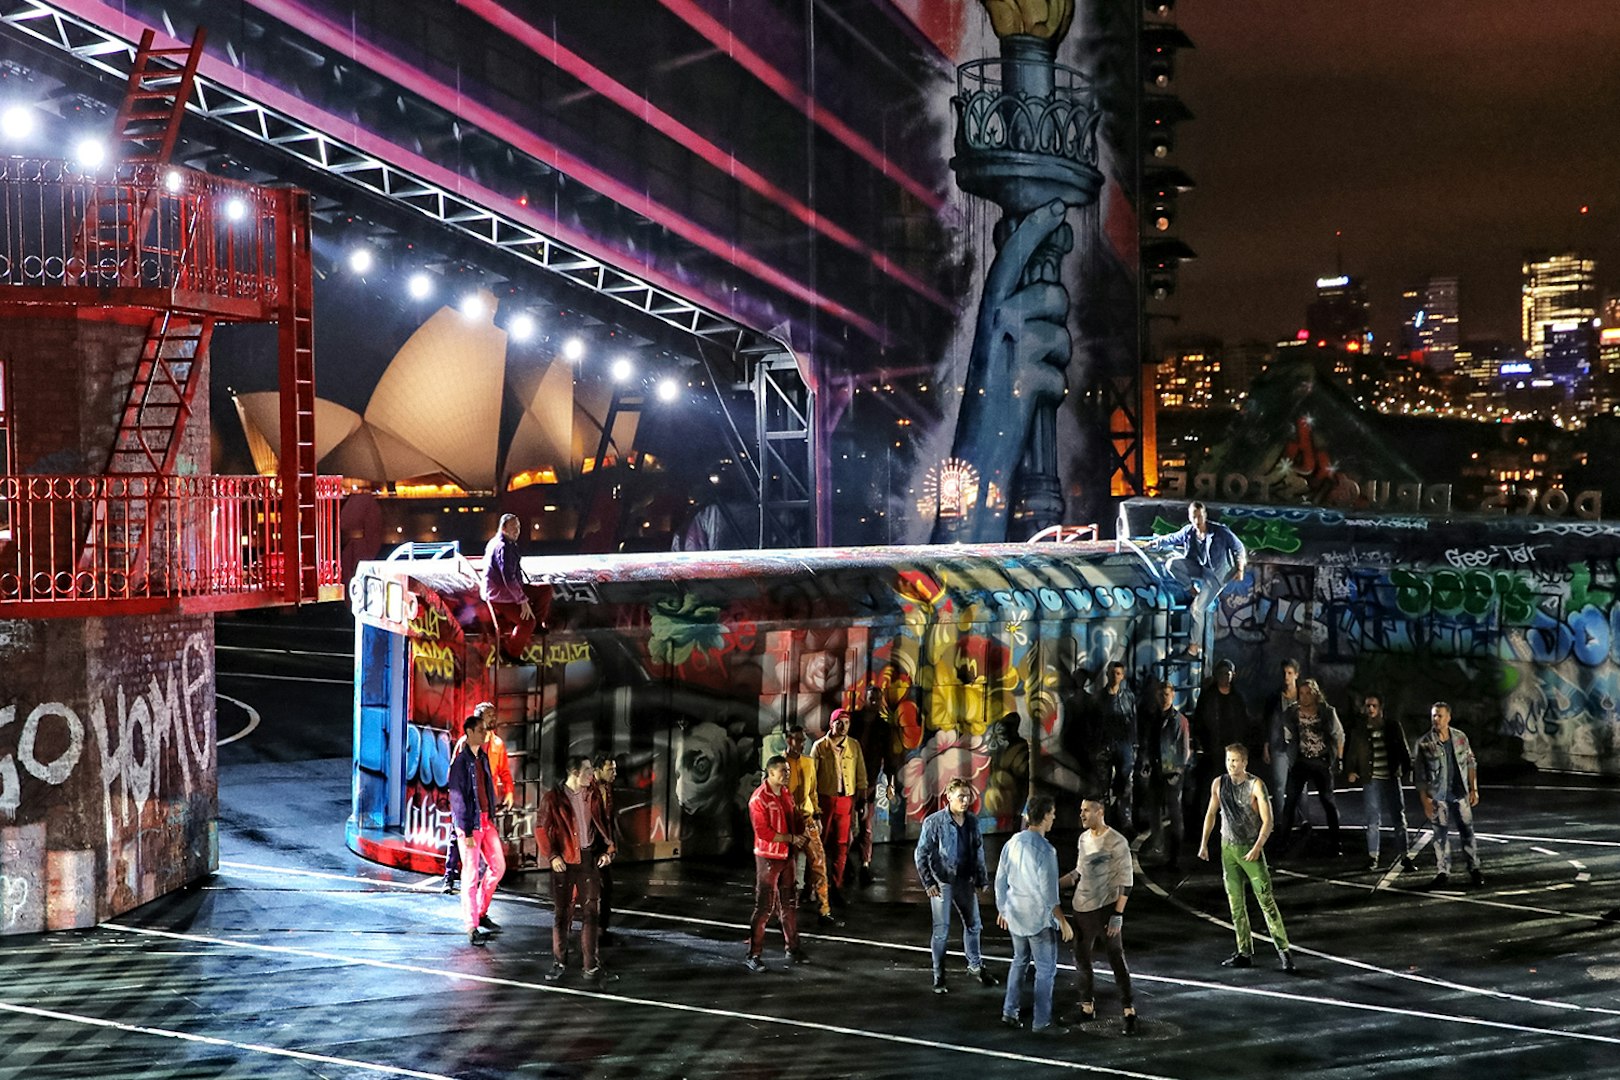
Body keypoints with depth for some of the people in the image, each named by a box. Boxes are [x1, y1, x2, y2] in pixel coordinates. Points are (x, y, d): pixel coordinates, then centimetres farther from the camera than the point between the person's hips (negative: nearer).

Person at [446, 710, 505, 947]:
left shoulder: (483, 757, 11)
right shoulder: (460, 761, -13)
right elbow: (458, 798, -15)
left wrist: (492, 818, 12)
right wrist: (467, 832, -17)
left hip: (486, 820, 8)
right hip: (469, 823, -8)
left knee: (498, 866, 10)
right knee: (472, 876, -3)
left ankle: (481, 913, 25)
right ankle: (472, 928, 4)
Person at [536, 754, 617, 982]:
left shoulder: (593, 795, 6)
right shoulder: (554, 798, -7)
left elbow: (603, 823, 13)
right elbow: (541, 829, -6)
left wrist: (608, 849, 2)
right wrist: (552, 856, -13)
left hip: (589, 859, 3)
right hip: (565, 861, -3)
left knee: (590, 913, 4)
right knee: (562, 913, 5)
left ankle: (592, 967, 8)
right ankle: (558, 963, 18)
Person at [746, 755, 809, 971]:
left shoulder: (786, 795, 10)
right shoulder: (759, 799, -15)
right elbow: (763, 832, -20)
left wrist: (799, 836, 6)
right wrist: (790, 838, -19)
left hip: (786, 856, 8)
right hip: (768, 858, -8)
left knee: (788, 904, 14)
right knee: (764, 906, -7)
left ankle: (793, 949, 24)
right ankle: (753, 955, -1)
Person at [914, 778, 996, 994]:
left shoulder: (972, 821, 0)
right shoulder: (934, 822, -14)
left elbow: (979, 852, 11)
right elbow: (921, 854, -9)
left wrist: (982, 879, 10)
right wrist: (928, 883, -13)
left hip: (966, 881, 5)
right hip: (942, 883, -5)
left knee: (973, 925, 16)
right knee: (942, 931, 1)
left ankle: (975, 967, 34)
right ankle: (939, 977, 14)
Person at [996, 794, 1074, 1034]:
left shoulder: (1013, 843, 1)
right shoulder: (1045, 850, -20)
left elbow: (1000, 879, 9)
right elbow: (1049, 891, -20)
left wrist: (1002, 908, 22)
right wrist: (1063, 922, -12)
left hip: (1015, 915, 7)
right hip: (1039, 918, -7)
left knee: (1020, 962, 22)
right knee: (1046, 969, 4)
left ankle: (1009, 1012, 25)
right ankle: (1041, 1021, 9)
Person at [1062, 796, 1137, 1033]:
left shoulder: (1117, 842, -13)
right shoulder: (1084, 838, 7)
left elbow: (1126, 881, -12)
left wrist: (1118, 915, -16)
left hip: (1107, 908, -6)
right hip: (1082, 909, 6)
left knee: (1117, 959, -3)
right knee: (1081, 959, 11)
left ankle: (1129, 1011, 5)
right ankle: (1087, 1007, 24)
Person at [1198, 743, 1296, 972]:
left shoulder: (1255, 785, -11)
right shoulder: (1219, 783, 3)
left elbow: (1267, 820, -14)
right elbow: (1211, 813, 15)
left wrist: (1257, 848, -23)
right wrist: (1204, 843, 11)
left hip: (1251, 850, -5)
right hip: (1228, 848, 5)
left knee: (1266, 900, -9)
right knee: (1235, 904, 6)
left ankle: (1283, 950, -6)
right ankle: (1244, 953, 13)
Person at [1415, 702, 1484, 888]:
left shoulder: (1460, 738, 1)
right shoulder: (1424, 744, -7)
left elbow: (1471, 764, 9)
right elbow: (1420, 775, -5)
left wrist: (1473, 789, 4)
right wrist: (1425, 799, -9)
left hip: (1460, 794, 2)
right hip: (1438, 797, -2)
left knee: (1467, 832, 6)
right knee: (1441, 835, 3)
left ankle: (1474, 869, 17)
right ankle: (1443, 873, 10)